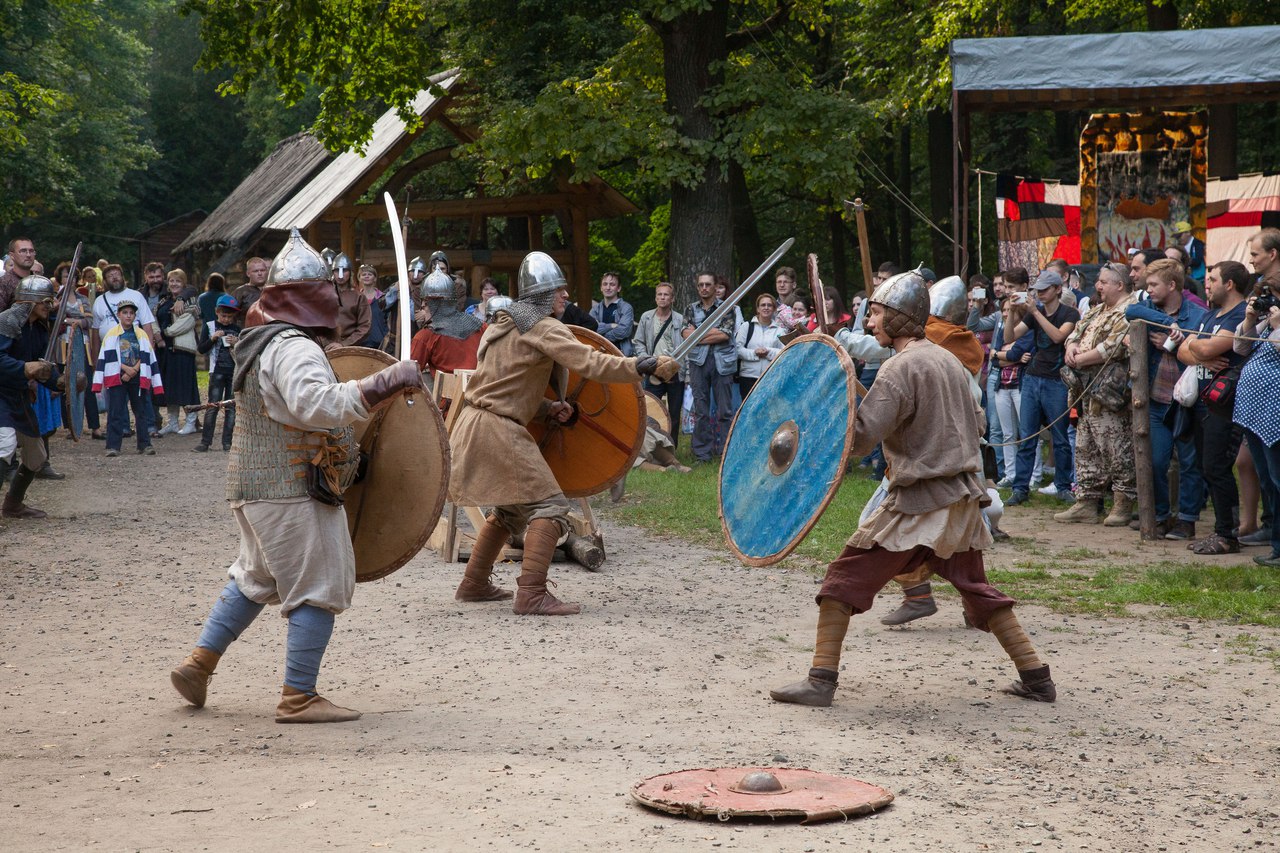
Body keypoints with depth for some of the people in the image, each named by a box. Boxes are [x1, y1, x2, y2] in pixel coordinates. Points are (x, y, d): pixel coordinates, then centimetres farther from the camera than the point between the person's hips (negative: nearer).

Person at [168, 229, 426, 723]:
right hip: (293, 489, -10)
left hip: (254, 482, 10)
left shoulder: (259, 344, 15)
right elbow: (318, 404, -36)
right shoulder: (295, 349, -19)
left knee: (255, 578, 23)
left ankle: (198, 663, 25)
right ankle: (298, 698, 0)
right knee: (319, 589, -3)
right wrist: (388, 383, -35)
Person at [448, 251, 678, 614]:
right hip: (496, 430, -10)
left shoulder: (504, 323, 19)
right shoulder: (544, 328, -10)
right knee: (548, 505, -11)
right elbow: (590, 363, -21)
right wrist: (649, 366, -21)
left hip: (474, 424, 10)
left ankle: (474, 584, 28)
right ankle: (531, 595, -19)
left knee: (511, 508, 24)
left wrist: (549, 408, 8)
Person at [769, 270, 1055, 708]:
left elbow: (859, 436, -19)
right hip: (964, 498, 8)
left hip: (918, 501, -8)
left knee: (845, 578, -2)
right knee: (977, 591, 19)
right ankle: (1035, 676, 17)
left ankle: (821, 679, -7)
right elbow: (976, 424, 21)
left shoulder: (900, 368, -13)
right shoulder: (949, 360, 12)